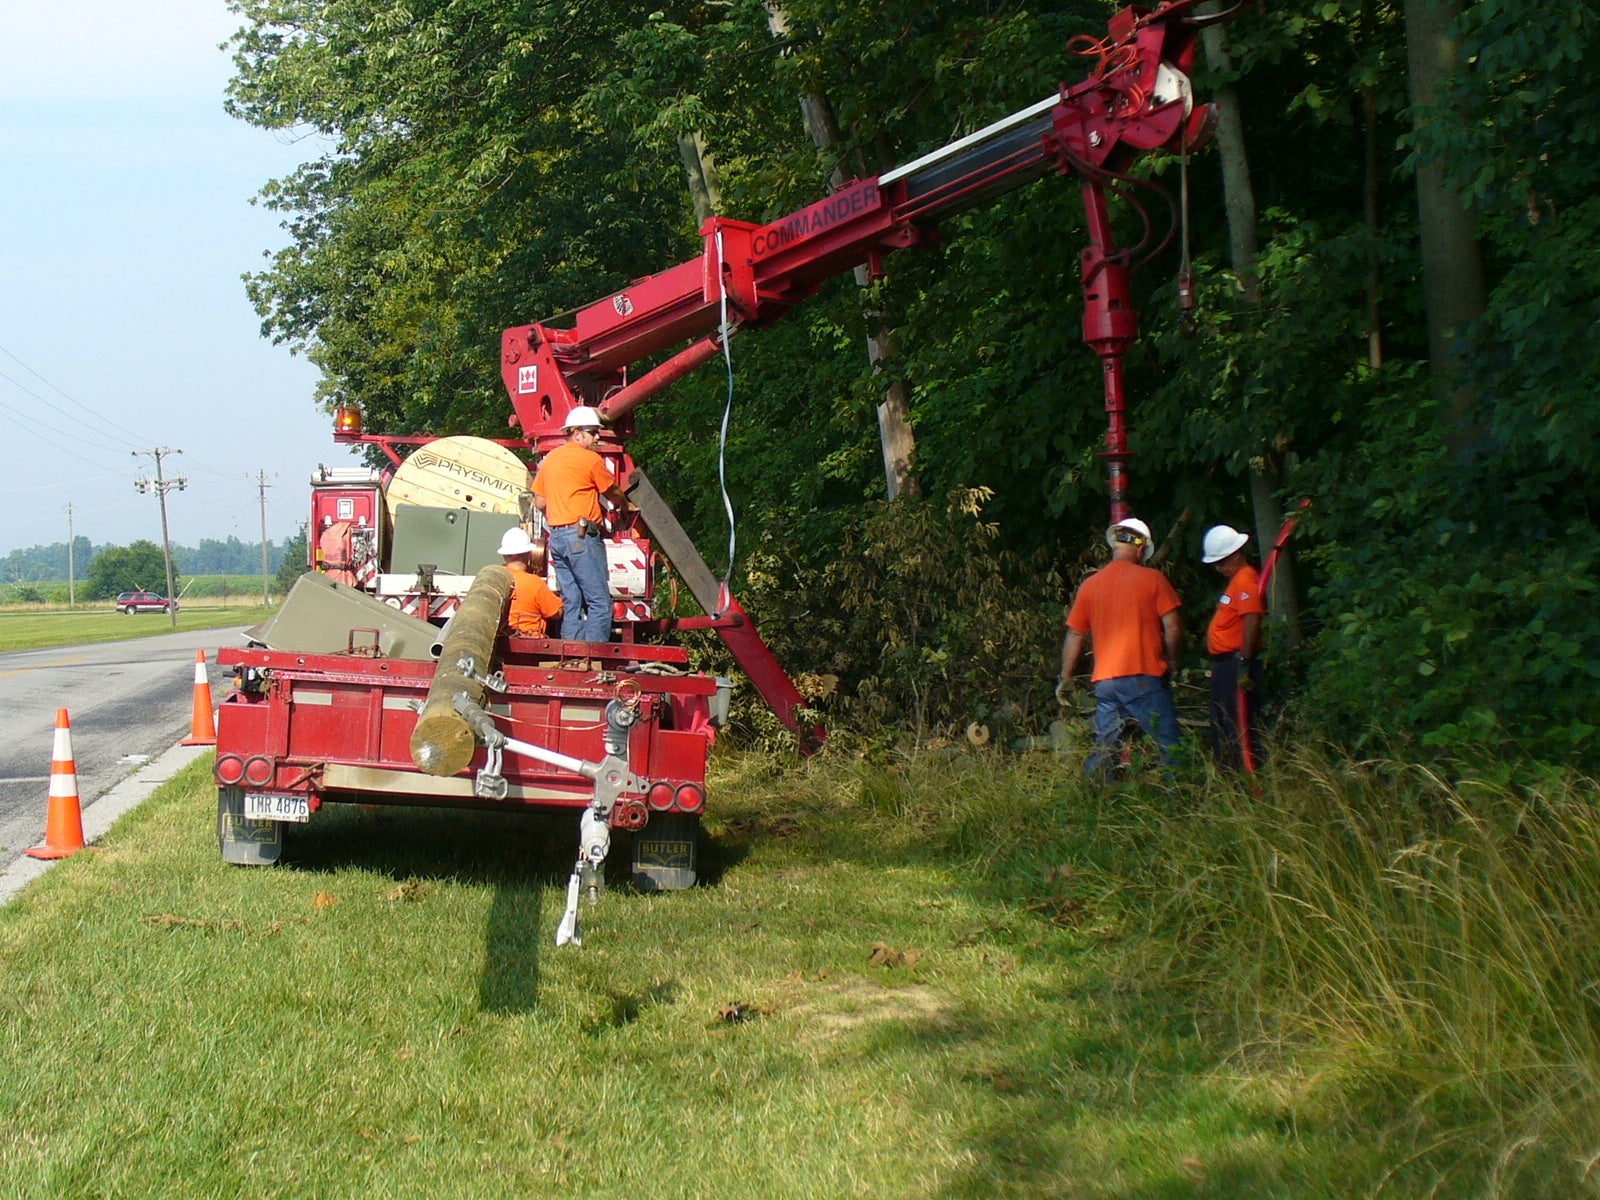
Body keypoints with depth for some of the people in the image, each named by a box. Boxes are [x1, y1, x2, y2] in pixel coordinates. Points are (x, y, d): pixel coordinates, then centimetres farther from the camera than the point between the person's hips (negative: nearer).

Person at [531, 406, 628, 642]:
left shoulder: (549, 459, 16)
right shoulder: (590, 459, -5)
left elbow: (540, 502, 19)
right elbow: (614, 493, 7)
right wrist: (624, 506, 28)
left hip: (556, 536, 8)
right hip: (582, 536, -8)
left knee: (571, 603, 9)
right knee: (600, 603, -9)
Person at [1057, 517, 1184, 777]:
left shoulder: (1090, 585, 10)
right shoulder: (1152, 579, -1)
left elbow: (1075, 635, 14)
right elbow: (1173, 626, -5)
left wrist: (1066, 678, 22)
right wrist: (1171, 660, 11)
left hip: (1105, 681, 4)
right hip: (1144, 677, -4)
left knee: (1104, 748, 8)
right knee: (1170, 744, -1)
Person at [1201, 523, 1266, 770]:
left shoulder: (1246, 581, -14)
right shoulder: (1236, 580, 20)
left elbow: (1252, 623, -24)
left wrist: (1244, 664, -27)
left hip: (1236, 664, -11)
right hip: (1224, 664, 11)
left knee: (1239, 726, -12)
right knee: (1221, 728, 15)